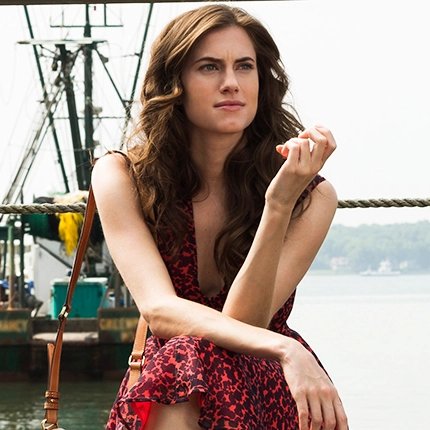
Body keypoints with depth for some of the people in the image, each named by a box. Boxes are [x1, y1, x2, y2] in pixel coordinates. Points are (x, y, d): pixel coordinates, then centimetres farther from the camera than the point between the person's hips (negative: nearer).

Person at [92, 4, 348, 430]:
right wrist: (284, 348, -38)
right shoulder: (121, 177, -8)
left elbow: (242, 321, -19)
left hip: (267, 388, -1)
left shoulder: (311, 197, -10)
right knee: (186, 353, -34)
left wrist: (279, 206, -32)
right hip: (162, 389, 1)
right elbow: (159, 309, -22)